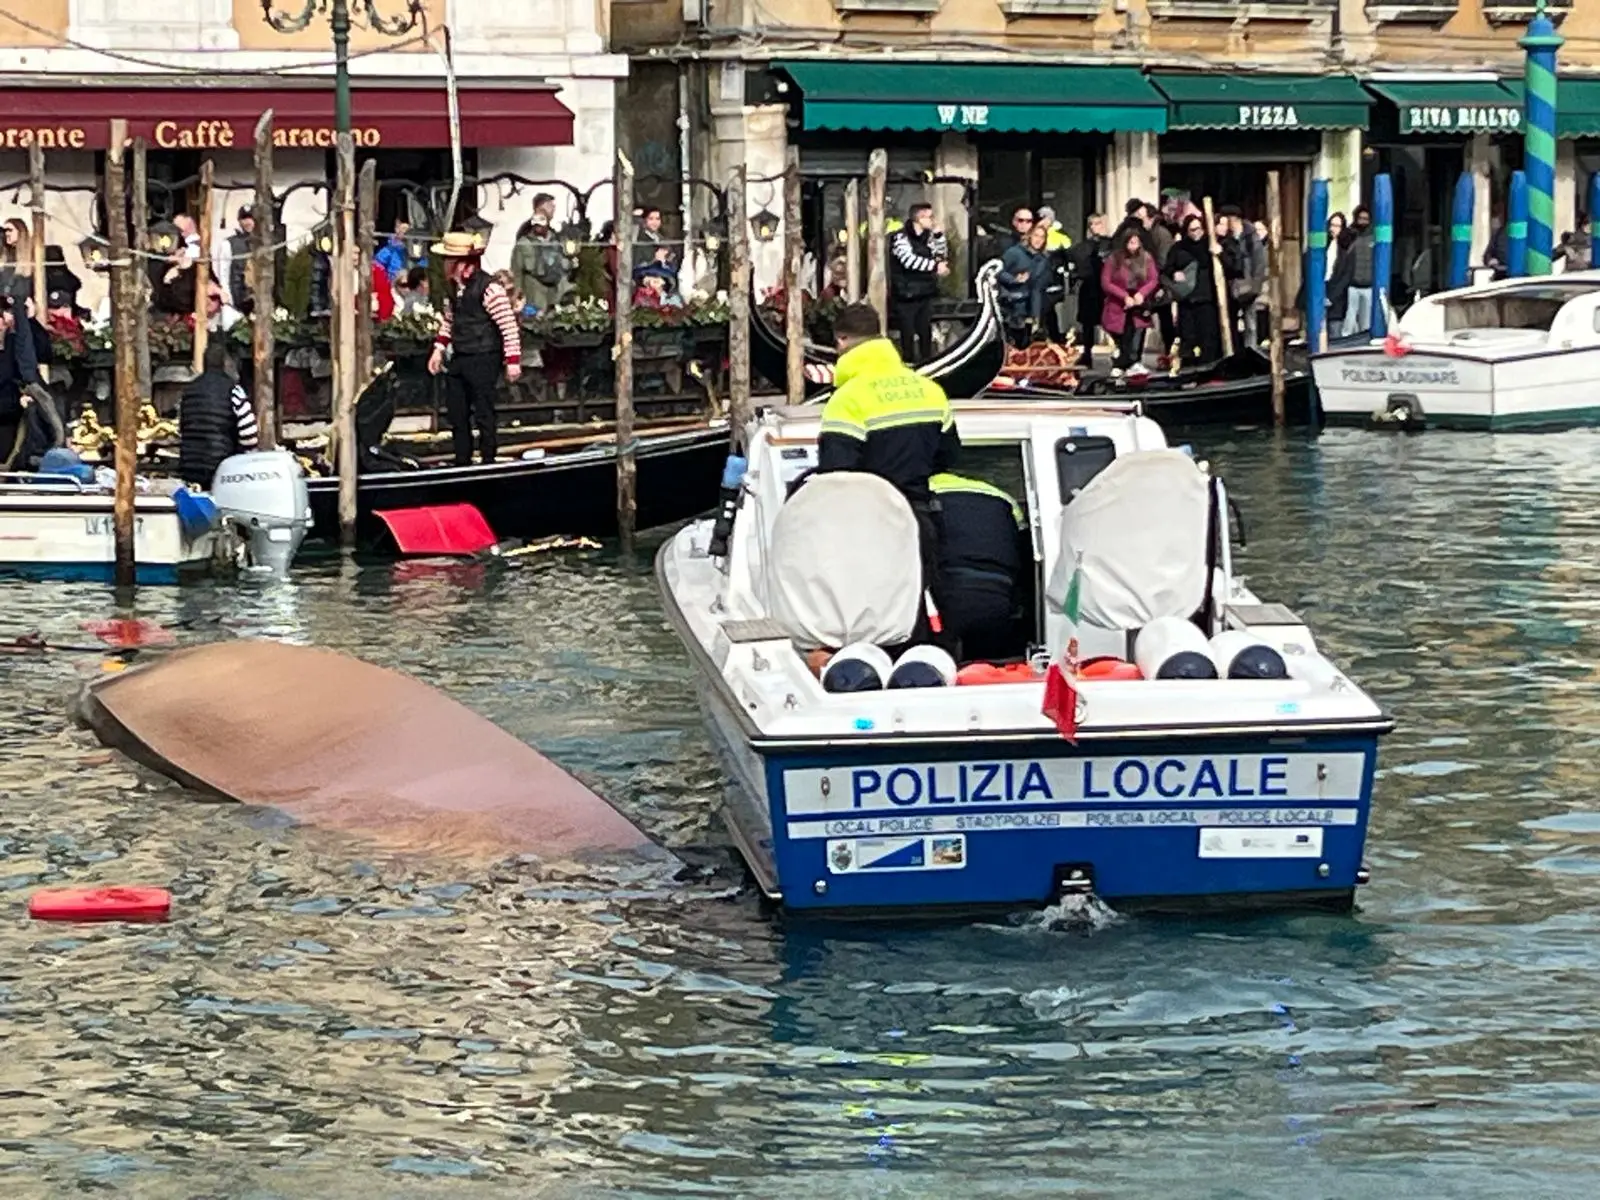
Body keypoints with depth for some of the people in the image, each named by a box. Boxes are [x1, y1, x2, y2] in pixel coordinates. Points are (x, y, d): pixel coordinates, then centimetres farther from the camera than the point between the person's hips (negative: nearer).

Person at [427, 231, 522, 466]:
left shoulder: (489, 288, -17)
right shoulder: (454, 287, 9)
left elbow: (509, 326, -16)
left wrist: (513, 360, -18)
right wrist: (439, 349, 15)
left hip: (483, 359, -8)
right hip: (459, 359, 8)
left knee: (483, 414, -2)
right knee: (456, 414, 11)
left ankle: (488, 462, 6)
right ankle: (462, 462, 21)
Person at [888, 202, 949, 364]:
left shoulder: (927, 236, 11)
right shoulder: (900, 237, -13)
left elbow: (942, 256, 10)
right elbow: (909, 260, -26)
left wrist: (939, 235, -3)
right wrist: (935, 266, -25)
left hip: (925, 292, 7)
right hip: (907, 293, -7)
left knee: (926, 331, 10)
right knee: (908, 331, -6)